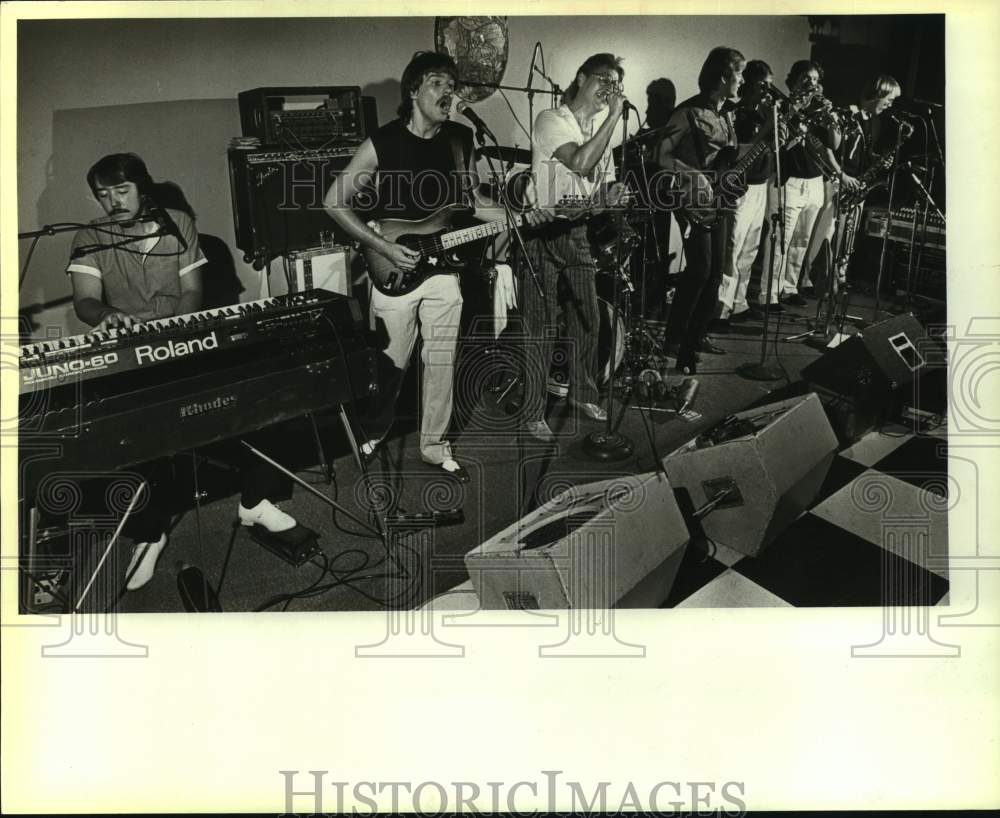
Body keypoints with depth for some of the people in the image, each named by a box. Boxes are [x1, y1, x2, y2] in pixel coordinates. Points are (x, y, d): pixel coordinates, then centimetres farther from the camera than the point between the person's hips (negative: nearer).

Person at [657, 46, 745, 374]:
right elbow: (664, 157, -12)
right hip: (693, 200, -8)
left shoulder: (726, 114, 14)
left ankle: (697, 335, 18)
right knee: (700, 268, -15)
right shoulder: (688, 112, -11)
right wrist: (694, 175, -23)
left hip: (719, 200, 8)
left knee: (716, 270, 6)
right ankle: (674, 339, -5)